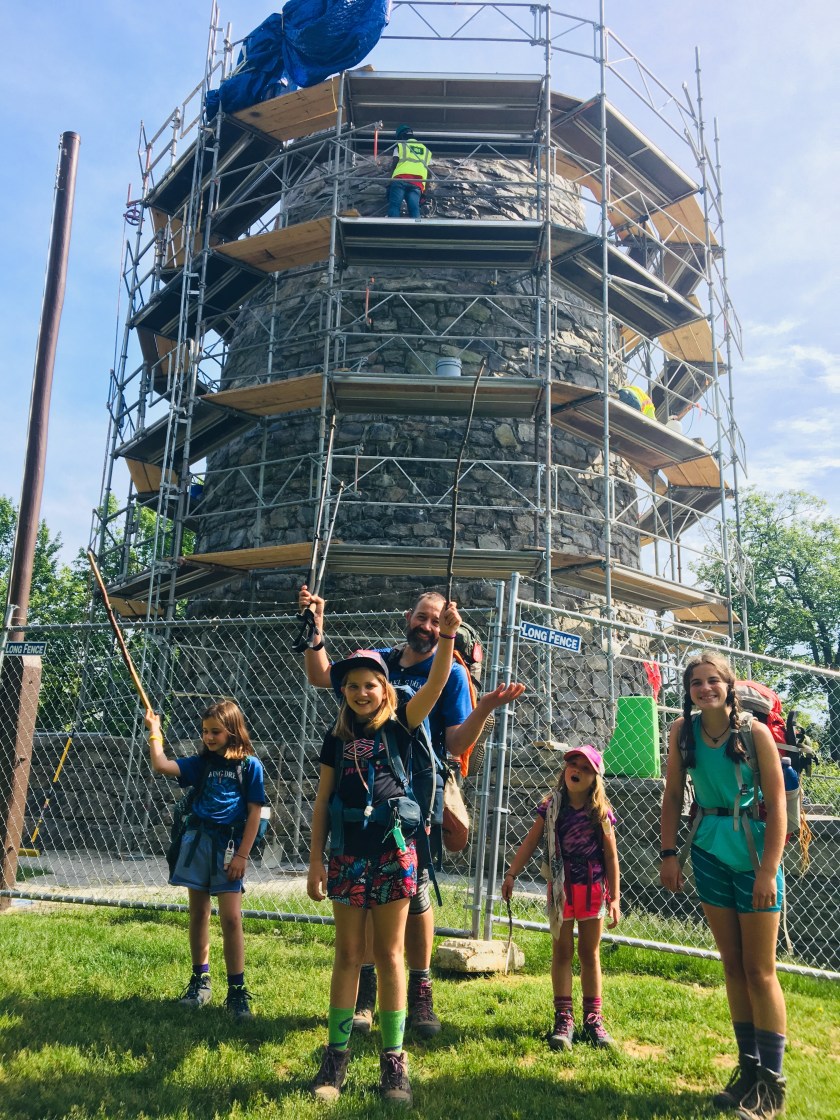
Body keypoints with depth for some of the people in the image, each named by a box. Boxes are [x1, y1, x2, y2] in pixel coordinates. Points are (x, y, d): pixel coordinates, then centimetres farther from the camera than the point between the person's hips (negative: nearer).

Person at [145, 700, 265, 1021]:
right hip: (197, 840, 4)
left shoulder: (250, 765, -3)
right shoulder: (201, 763, 8)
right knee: (198, 913, 12)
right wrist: (154, 733, -5)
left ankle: (237, 990, 4)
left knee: (231, 918, -6)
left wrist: (242, 855, -8)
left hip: (229, 844, -4)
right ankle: (200, 980, 27)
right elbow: (162, 766, -2)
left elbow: (254, 813, -5)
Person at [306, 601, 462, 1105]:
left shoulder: (400, 725, 0)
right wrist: (316, 859, 4)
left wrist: (448, 635, -27)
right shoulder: (338, 738, 6)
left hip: (392, 849, -2)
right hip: (346, 851, 2)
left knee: (390, 954, 6)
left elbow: (435, 684, -15)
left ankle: (394, 1059, 15)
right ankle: (337, 1055, 20)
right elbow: (323, 801, 8)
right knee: (349, 954, 9)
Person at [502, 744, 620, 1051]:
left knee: (589, 953, 10)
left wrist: (614, 898, -4)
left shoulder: (601, 812, -5)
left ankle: (593, 1020, 20)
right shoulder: (551, 806, -2)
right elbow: (530, 842, 0)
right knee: (562, 952, 6)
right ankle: (563, 1019, 13)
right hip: (561, 888, 0)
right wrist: (511, 874, -6)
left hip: (592, 889, 0)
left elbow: (611, 856, -2)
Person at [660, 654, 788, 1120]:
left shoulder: (755, 732, -13)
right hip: (709, 852, 4)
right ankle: (749, 1068, 26)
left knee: (760, 971, 2)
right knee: (732, 964, 13)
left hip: (753, 851, -4)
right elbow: (673, 794, 3)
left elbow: (777, 804, -13)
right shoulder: (682, 731, -3)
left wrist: (768, 871, -17)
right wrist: (669, 853, -2)